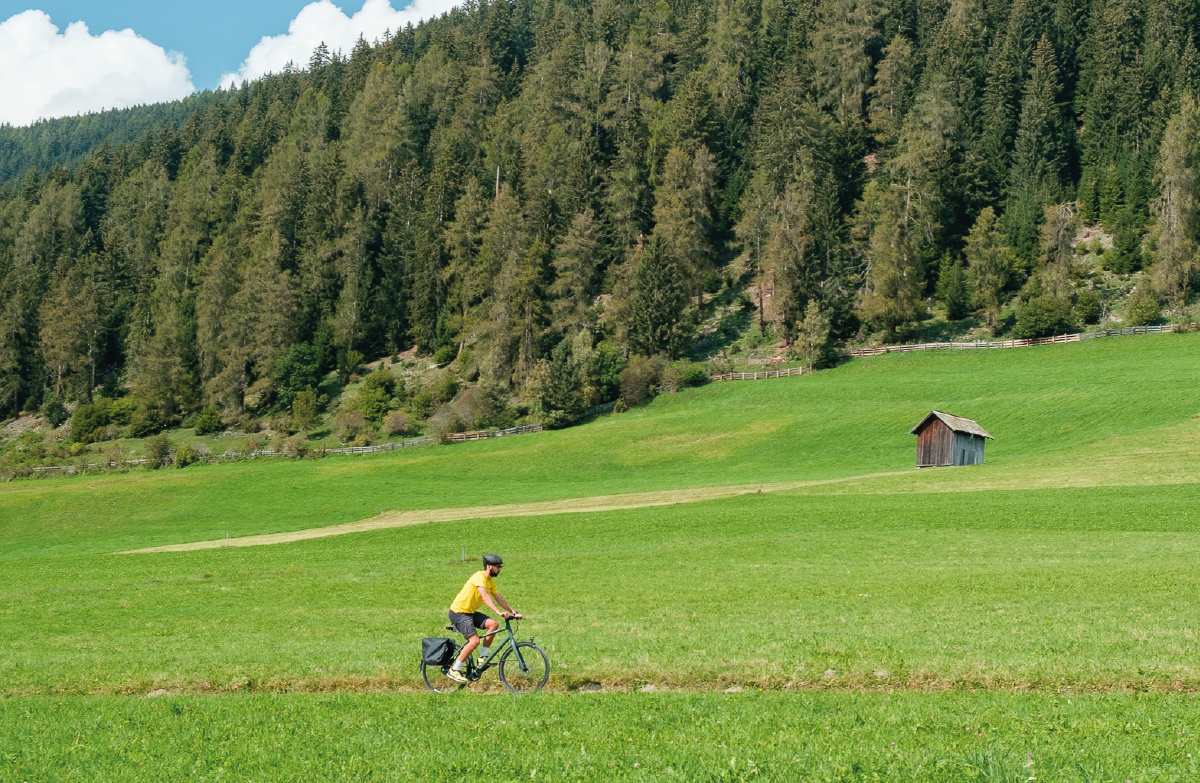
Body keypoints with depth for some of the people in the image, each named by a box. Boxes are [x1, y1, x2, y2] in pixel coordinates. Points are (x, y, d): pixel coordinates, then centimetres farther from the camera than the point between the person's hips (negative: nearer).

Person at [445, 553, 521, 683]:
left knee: (494, 624, -10)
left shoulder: (490, 582, 10)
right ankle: (454, 670, -11)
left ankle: (483, 657, 0)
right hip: (458, 612, -9)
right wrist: (499, 612, -39)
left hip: (470, 612, 9)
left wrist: (514, 612, 1)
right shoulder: (479, 577, -19)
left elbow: (499, 599, 11)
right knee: (474, 640, -20)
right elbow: (485, 597, -31)